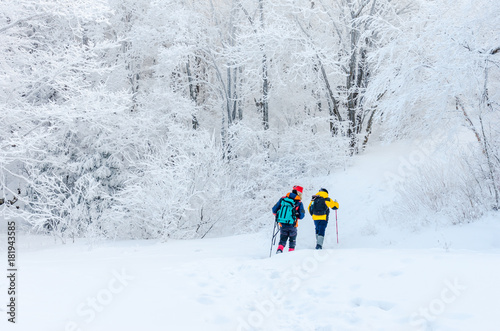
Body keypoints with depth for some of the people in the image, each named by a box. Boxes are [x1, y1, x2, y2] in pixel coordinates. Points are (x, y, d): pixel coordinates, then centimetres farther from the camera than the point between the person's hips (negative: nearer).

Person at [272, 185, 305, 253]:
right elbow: (301, 216, -4)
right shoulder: (299, 203, -4)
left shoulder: (282, 199, 2)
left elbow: (274, 210, 5)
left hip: (282, 224, 2)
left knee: (282, 240, 16)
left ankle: (279, 250, -10)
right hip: (292, 226, -2)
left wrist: (279, 215, 24)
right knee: (292, 241, 20)